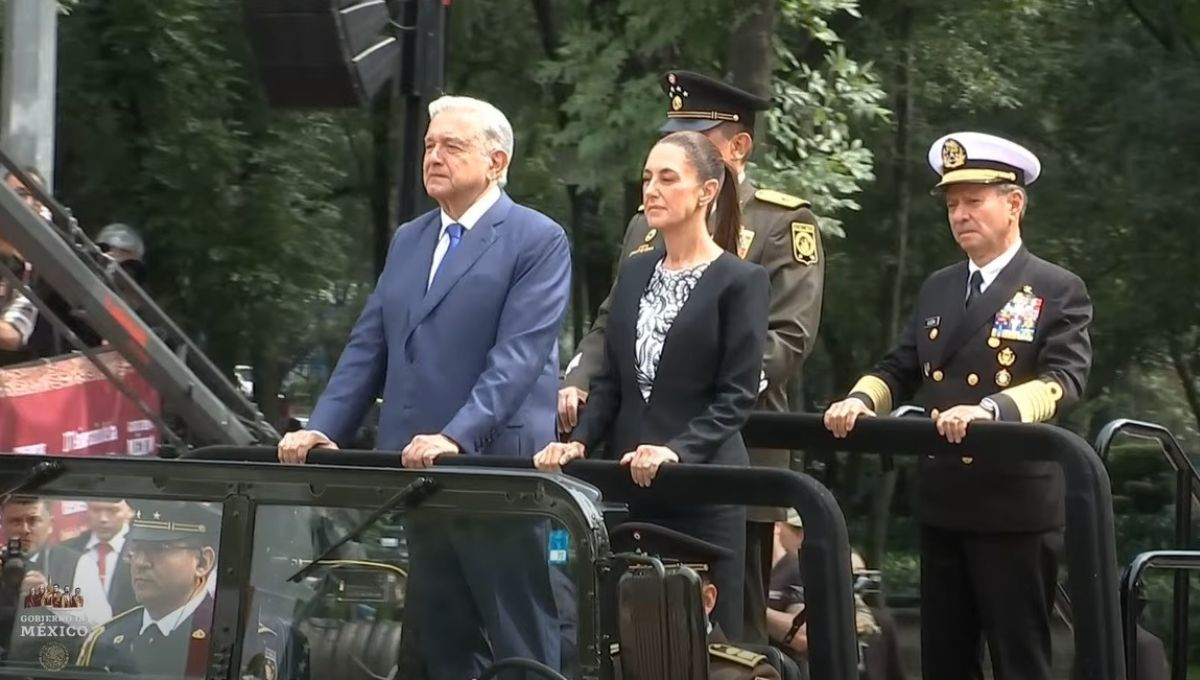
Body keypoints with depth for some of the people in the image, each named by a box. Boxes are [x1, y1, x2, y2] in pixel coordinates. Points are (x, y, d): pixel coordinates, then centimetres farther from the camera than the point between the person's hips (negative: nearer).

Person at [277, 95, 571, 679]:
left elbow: (519, 355, -16)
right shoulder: (408, 241, 17)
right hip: (415, 473, 7)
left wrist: (455, 438, -27)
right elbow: (368, 347, 16)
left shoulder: (537, 241, -5)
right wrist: (322, 430, 2)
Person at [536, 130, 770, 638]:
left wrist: (677, 450, -22)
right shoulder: (635, 273, 14)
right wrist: (579, 441, -2)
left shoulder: (741, 281, -4)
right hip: (629, 482, 5)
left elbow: (737, 395, -9)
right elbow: (611, 378, 15)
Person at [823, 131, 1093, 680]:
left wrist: (989, 409, -34)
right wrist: (861, 400, -8)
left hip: (1016, 508, -6)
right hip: (942, 505, 6)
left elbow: (1063, 381, -17)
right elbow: (901, 370, 15)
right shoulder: (937, 289, 16)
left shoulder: (1058, 291, -4)